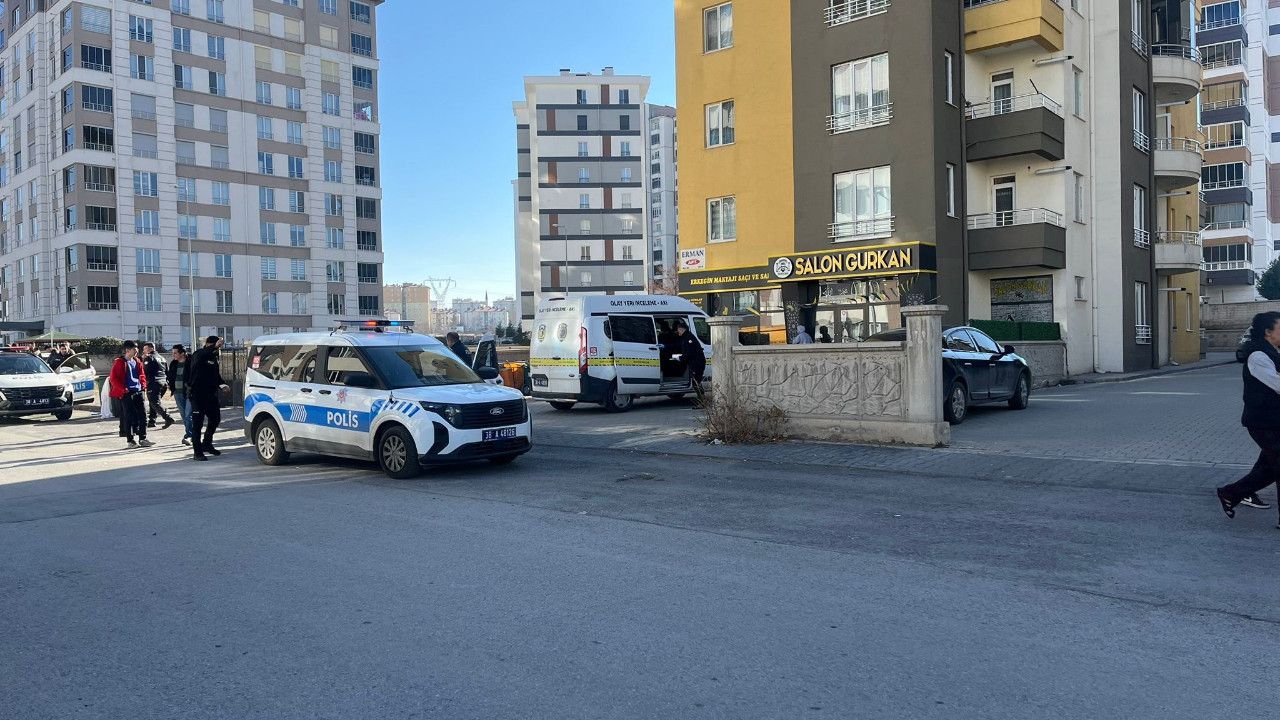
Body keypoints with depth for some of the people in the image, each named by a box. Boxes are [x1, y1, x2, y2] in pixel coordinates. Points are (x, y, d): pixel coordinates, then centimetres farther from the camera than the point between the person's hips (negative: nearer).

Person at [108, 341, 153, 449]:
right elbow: (113, 378, -9)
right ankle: (129, 441, 6)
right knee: (128, 417, -1)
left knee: (143, 415, 3)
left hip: (138, 392, 6)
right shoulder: (119, 362, -7)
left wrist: (143, 386, 8)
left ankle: (142, 439, 10)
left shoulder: (137, 361, 11)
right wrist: (123, 389, -14)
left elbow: (142, 375, 22)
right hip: (127, 394, -6)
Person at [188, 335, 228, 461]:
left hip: (211, 394, 8)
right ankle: (198, 452, -1)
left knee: (215, 419, 15)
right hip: (197, 394, -8)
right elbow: (201, 356, -35)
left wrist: (222, 385, 3)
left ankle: (207, 444, 33)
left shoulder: (215, 358, 13)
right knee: (197, 423, -4)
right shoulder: (198, 355, -9)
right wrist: (214, 347, -50)